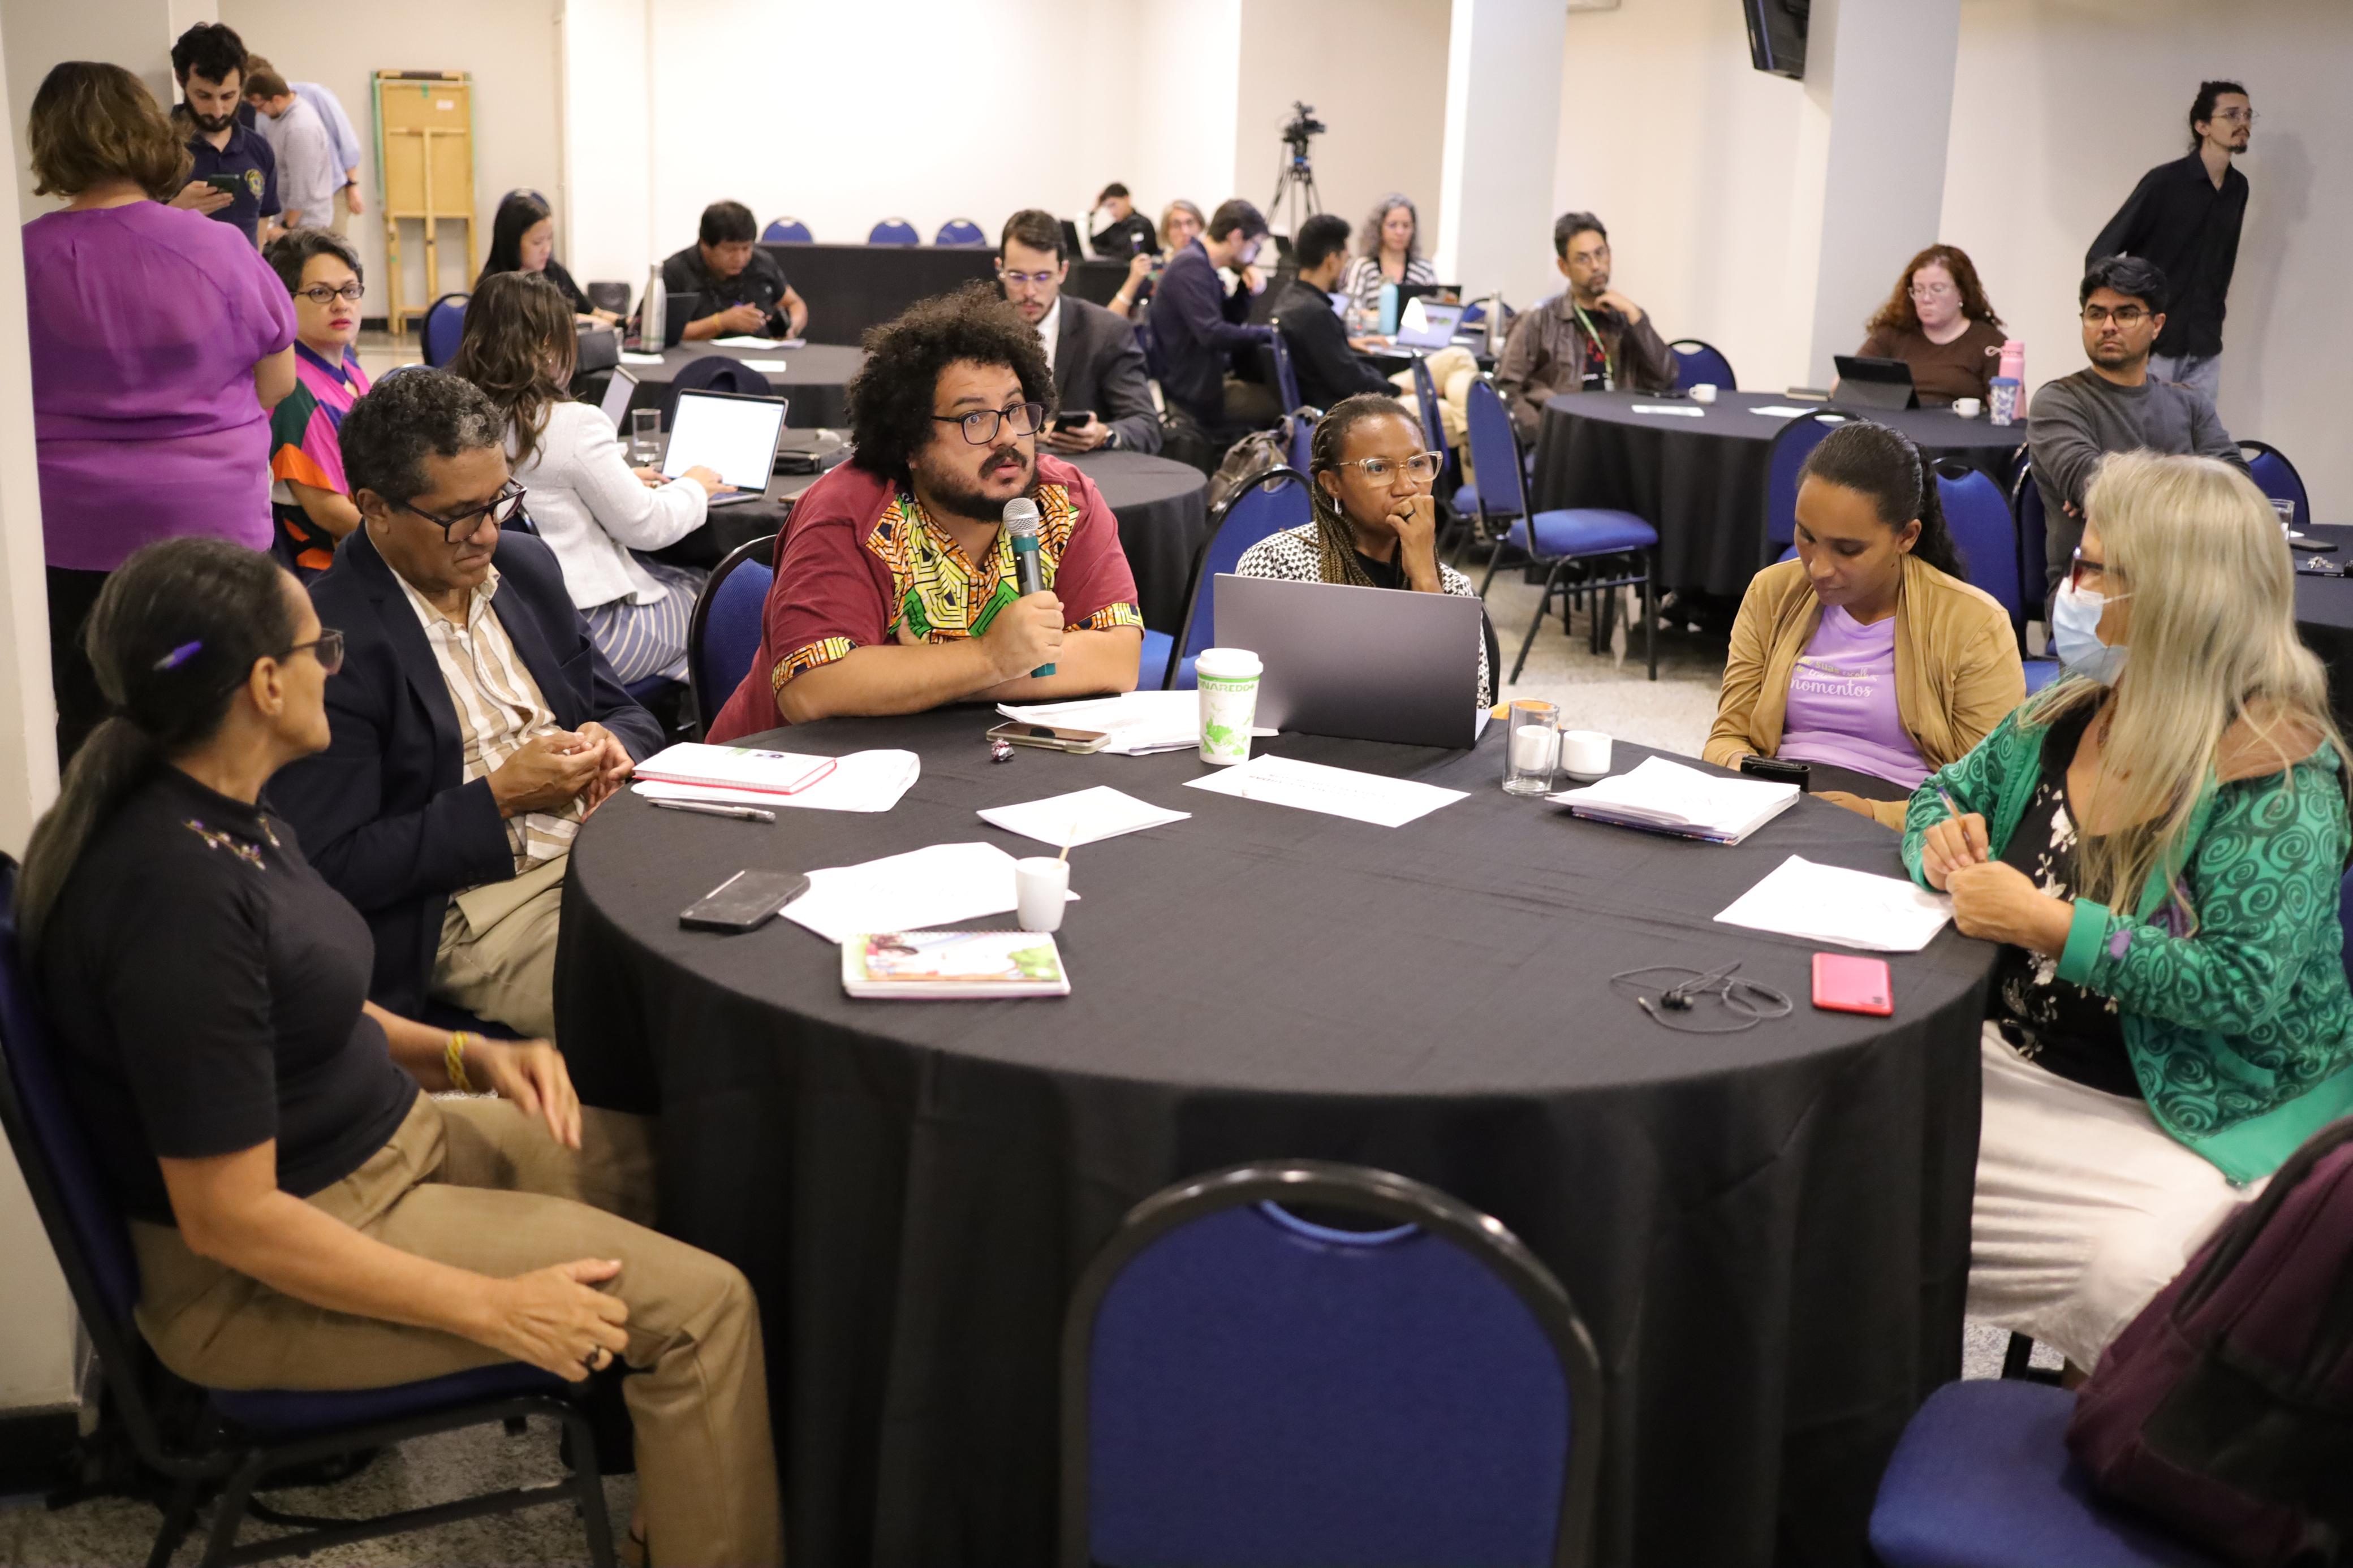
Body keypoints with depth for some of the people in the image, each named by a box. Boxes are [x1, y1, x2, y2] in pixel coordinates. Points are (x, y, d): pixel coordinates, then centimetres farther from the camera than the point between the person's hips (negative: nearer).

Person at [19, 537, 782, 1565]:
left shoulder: (222, 810, 0)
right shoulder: (176, 888, -29)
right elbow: (231, 1220, -27)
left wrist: (468, 1055, 1)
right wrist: (494, 1308, -22)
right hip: (268, 1271, -10)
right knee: (701, 1308, -16)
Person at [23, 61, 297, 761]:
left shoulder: (26, 259, -9)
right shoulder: (222, 249, -9)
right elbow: (278, 383, 2)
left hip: (71, 526, 0)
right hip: (214, 518, 0)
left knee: (86, 723, 13)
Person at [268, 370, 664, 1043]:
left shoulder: (526, 565, 12)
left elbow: (624, 713, 22)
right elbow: (335, 867, -13)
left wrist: (612, 743, -3)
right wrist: (500, 799, -15)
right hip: (474, 906, -7)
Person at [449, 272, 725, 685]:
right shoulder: (573, 425, -18)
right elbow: (643, 526, -7)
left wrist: (621, 480, 24)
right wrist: (693, 488, 12)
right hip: (583, 629, -7)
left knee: (678, 575, 24)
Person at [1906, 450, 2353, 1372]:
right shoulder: (2066, 716, 4)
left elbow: (2242, 986, -24)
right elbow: (1947, 797, 19)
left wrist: (2050, 925, -26)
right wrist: (1944, 842, -5)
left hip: (2185, 1117, -6)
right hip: (2013, 1061, 6)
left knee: (2128, 1270, -33)